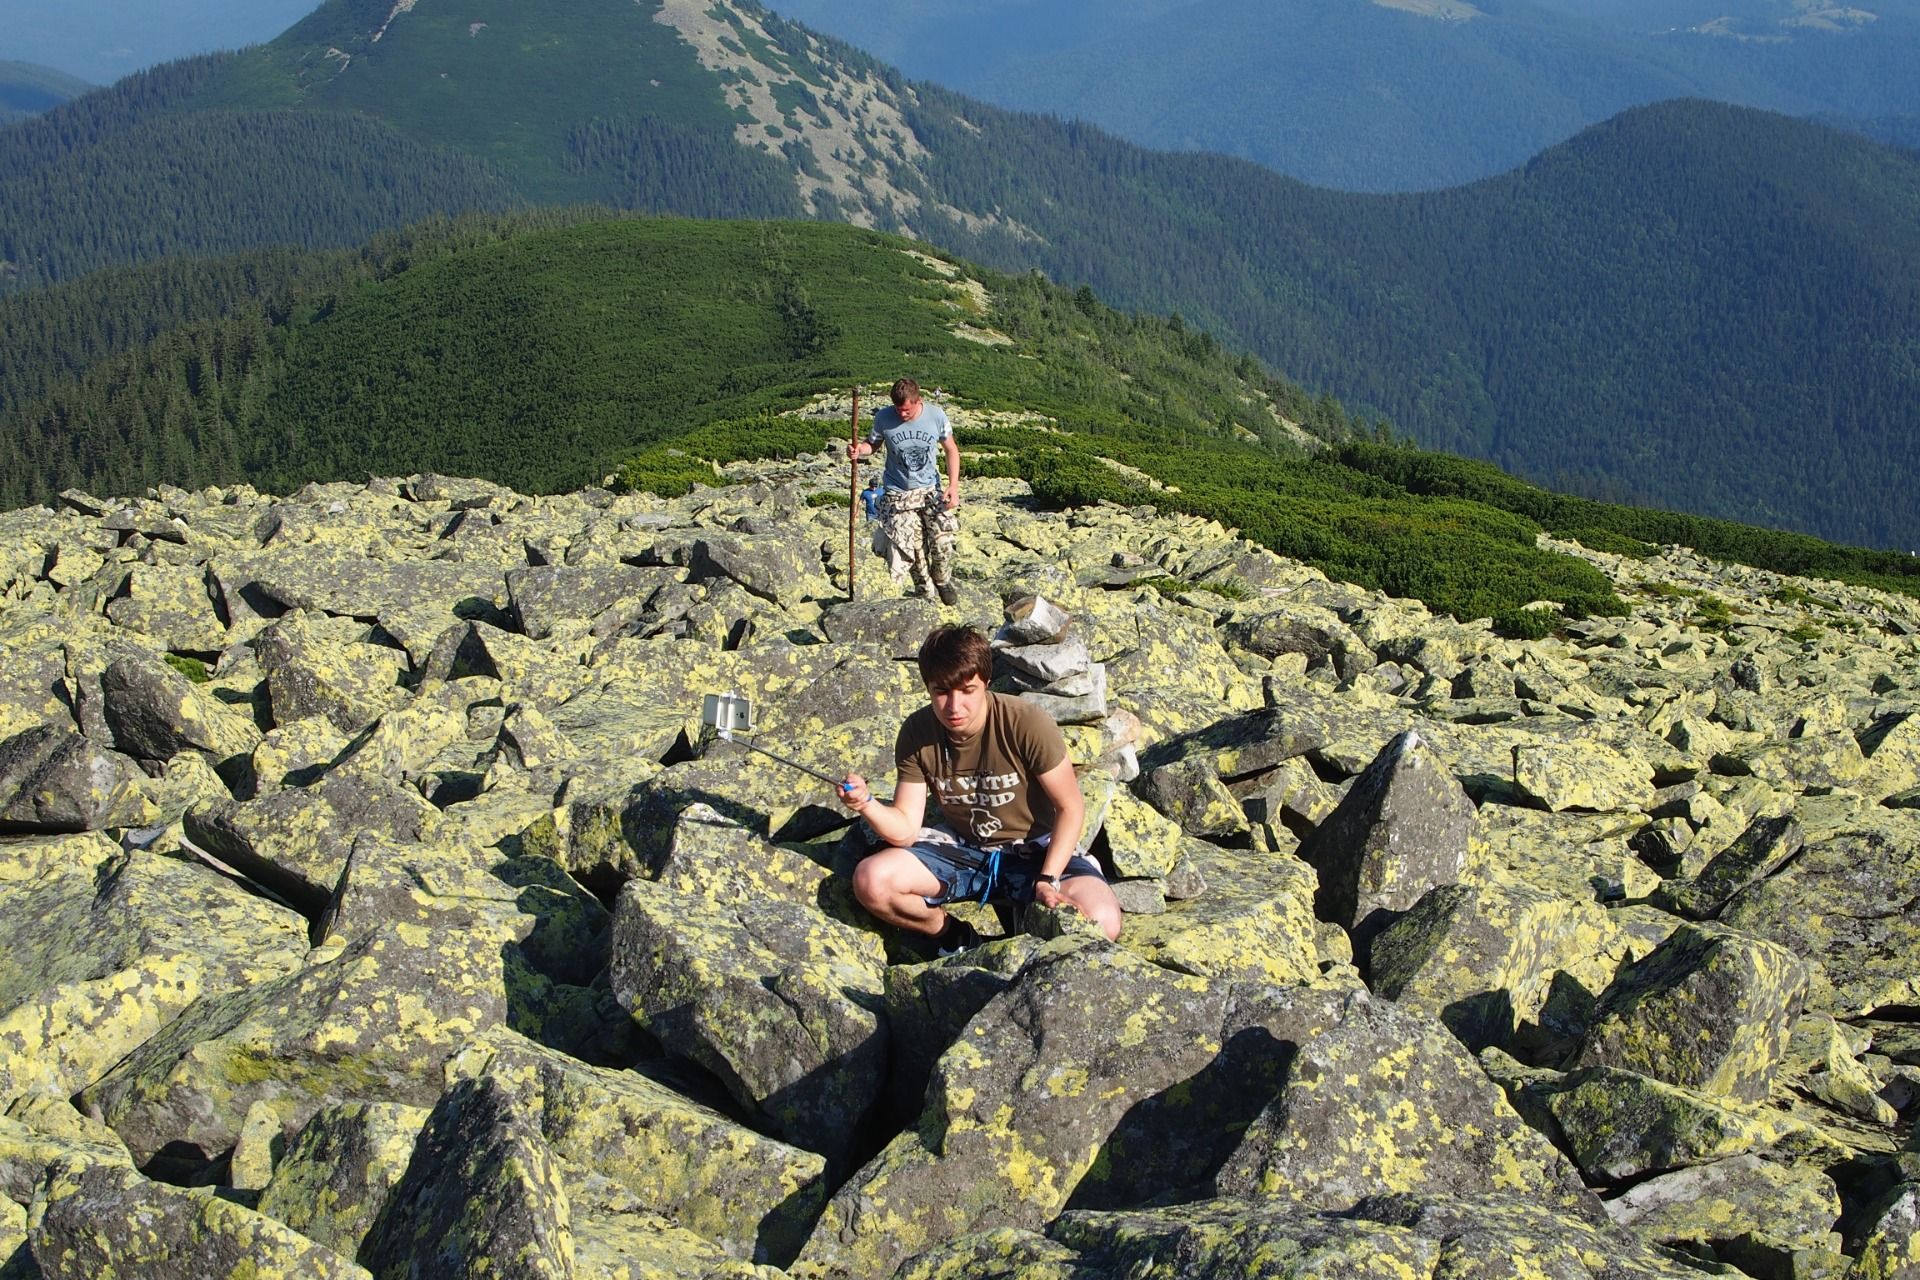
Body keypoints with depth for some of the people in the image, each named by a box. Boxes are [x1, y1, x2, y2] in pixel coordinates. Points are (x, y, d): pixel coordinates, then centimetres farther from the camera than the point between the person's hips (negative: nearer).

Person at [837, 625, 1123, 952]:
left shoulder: (1028, 724, -24)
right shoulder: (916, 734, -12)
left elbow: (1070, 807, -14)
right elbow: (905, 830, -11)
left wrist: (1048, 881, -24)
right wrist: (866, 804, -32)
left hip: (1031, 849, -3)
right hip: (960, 848, 3)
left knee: (1102, 922, -30)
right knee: (870, 881, -23)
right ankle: (954, 935, 4)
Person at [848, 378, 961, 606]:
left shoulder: (936, 415, -9)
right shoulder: (884, 418, -12)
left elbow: (951, 450, 3)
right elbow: (872, 444, 5)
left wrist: (954, 485, -6)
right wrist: (859, 449, -19)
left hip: (930, 489, 1)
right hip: (898, 494, -1)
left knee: (943, 542, -10)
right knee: (913, 548, -6)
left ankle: (943, 582, 21)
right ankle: (925, 590, 19)